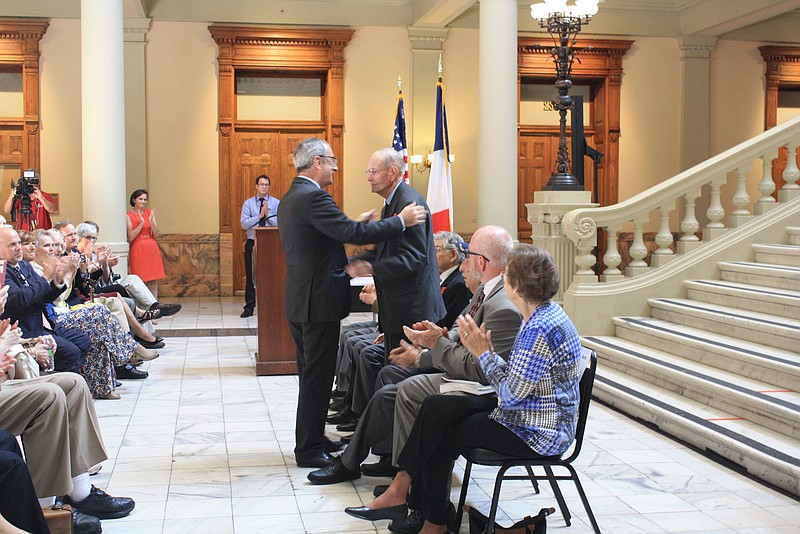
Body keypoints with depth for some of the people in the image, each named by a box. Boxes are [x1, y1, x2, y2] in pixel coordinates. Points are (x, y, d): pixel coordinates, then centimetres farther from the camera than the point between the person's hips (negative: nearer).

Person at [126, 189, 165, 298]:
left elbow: (155, 235, 4)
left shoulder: (150, 212, 9)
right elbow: (130, 237, -8)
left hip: (152, 249, 3)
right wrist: (141, 223, -15)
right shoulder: (129, 216, 0)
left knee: (153, 282, 3)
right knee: (141, 282, -6)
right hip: (138, 250, -3)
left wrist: (151, 221, -12)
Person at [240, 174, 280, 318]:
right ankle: (249, 307, 6)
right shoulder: (248, 203, 5)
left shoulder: (276, 203, 3)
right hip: (252, 243, 1)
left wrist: (268, 214, -17)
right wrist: (259, 215, -13)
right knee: (251, 275, 1)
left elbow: (279, 223, -7)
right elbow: (244, 224, -5)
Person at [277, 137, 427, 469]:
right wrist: (401, 221, -19)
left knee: (311, 375, 19)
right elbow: (351, 234, -25)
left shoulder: (289, 199, 14)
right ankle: (310, 451, 6)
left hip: (299, 301, 10)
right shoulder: (313, 196, -19)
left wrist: (356, 224, 14)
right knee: (317, 377, -2)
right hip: (319, 301, -10)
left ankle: (310, 440, 29)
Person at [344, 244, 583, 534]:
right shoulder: (543, 314, 7)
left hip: (536, 432, -10)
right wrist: (483, 350, -7)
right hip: (524, 412, 10)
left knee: (439, 441, -2)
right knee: (436, 407, -1)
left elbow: (511, 395, -24)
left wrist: (483, 353, -14)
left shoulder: (541, 329, -26)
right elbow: (516, 378, 7)